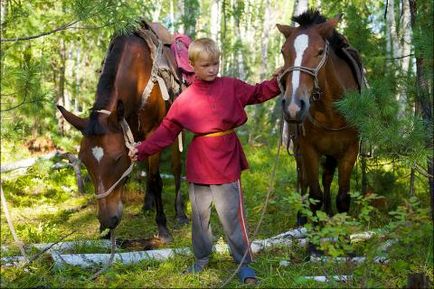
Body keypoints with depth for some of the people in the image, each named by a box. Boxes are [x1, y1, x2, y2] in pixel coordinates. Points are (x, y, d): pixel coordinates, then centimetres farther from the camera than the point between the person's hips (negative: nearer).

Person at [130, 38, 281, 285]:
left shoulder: (231, 87, 0)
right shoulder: (185, 99, -1)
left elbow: (257, 94, 4)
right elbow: (167, 131, 1)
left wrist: (276, 83, -16)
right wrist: (144, 150, -7)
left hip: (226, 164, -2)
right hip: (198, 166, 2)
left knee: (232, 215, 0)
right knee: (200, 216, 15)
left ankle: (244, 263, 11)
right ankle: (202, 257, 33)